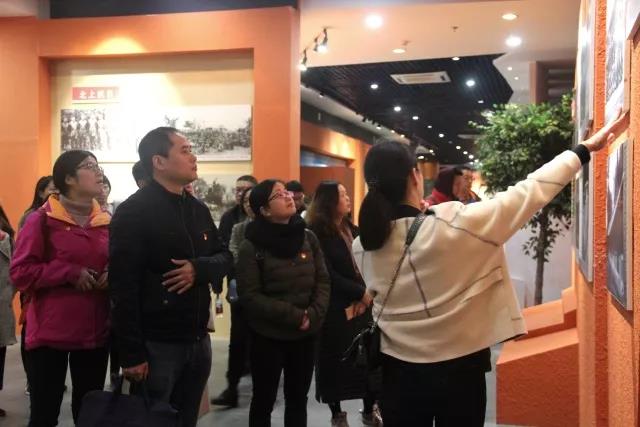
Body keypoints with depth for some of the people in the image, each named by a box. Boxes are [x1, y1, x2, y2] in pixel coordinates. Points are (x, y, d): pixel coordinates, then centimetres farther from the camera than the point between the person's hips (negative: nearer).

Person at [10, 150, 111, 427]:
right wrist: (70, 273, -19)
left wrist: (113, 274, -4)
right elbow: (21, 273, -10)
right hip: (50, 333, -4)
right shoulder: (42, 220, -6)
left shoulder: (107, 222, 8)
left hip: (95, 332, 5)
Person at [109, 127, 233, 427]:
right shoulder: (133, 212, -12)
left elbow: (224, 258, 12)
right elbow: (124, 288, -17)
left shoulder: (198, 209, 12)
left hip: (198, 341, 7)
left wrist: (199, 268, -11)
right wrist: (132, 353, -20)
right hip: (156, 345, -7)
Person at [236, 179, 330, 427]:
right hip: (268, 337, -4)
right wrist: (295, 316, -19)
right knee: (264, 400, 11)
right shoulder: (252, 247, -10)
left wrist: (313, 316, -15)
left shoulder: (308, 238, 2)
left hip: (305, 335, 4)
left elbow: (323, 282, 1)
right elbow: (250, 296, -15)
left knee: (298, 399, 18)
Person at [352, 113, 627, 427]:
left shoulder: (362, 247, -9)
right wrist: (585, 149, -1)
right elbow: (527, 193, -12)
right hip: (458, 369, -3)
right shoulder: (454, 224, -21)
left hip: (399, 371, 3)